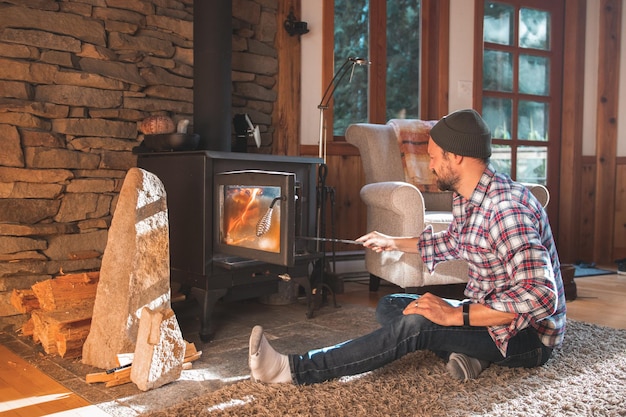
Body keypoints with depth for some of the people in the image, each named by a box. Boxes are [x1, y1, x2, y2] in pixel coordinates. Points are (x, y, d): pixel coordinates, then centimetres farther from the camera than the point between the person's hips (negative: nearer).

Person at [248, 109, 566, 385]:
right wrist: (394, 242, 27)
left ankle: (292, 370, -27)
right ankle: (465, 352, -11)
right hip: (485, 310, 10)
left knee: (415, 323, -31)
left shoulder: (507, 208, -28)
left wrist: (455, 315, -35)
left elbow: (540, 296, -35)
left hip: (529, 335, -10)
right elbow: (452, 242, 24)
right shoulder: (465, 197, 3)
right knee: (389, 306, 6)